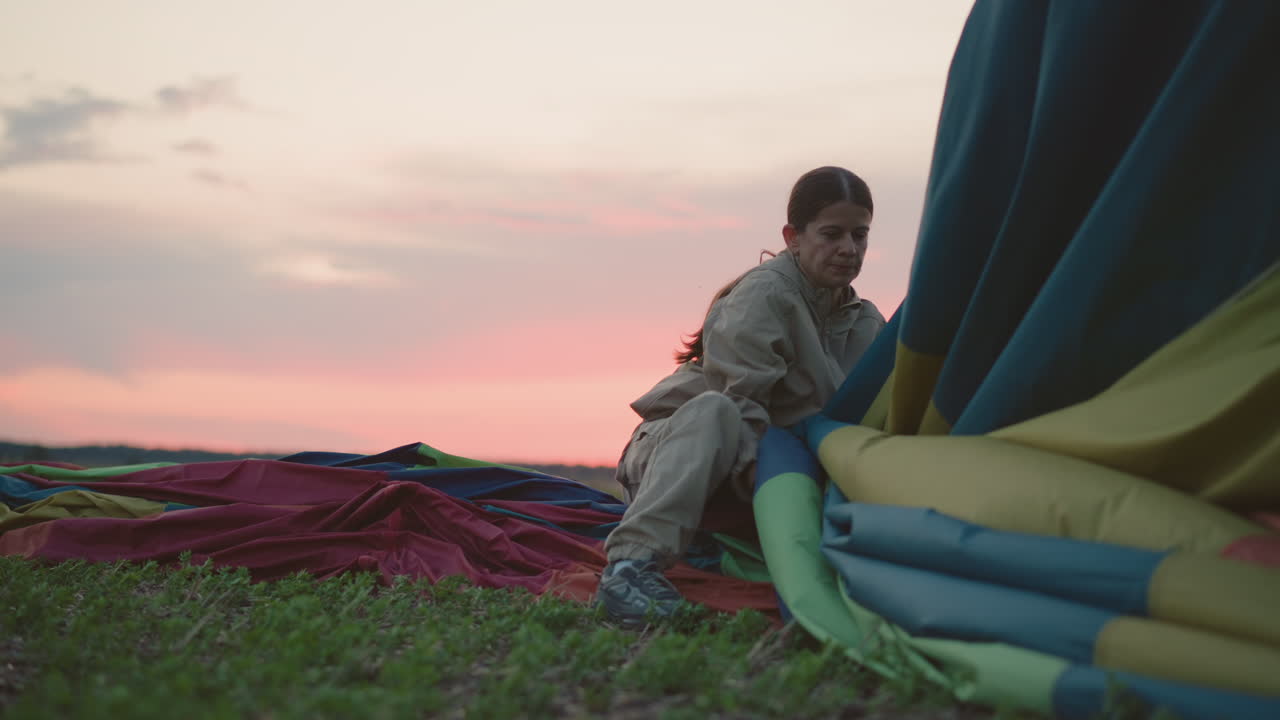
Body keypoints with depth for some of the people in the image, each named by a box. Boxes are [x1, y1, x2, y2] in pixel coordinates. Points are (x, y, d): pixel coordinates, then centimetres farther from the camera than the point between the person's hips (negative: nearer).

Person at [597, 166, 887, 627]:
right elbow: (739, 405, -27)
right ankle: (632, 563, -50)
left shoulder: (864, 324, 5)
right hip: (678, 444, -6)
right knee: (715, 410, -40)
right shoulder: (762, 295, -17)